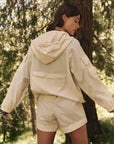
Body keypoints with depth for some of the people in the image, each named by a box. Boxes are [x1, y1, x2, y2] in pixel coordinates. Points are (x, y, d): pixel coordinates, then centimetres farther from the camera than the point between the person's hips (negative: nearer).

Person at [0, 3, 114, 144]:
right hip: (70, 106, -4)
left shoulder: (36, 45, -2)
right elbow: (87, 77, -14)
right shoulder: (71, 44, -14)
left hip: (45, 106, 4)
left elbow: (21, 76, 1)